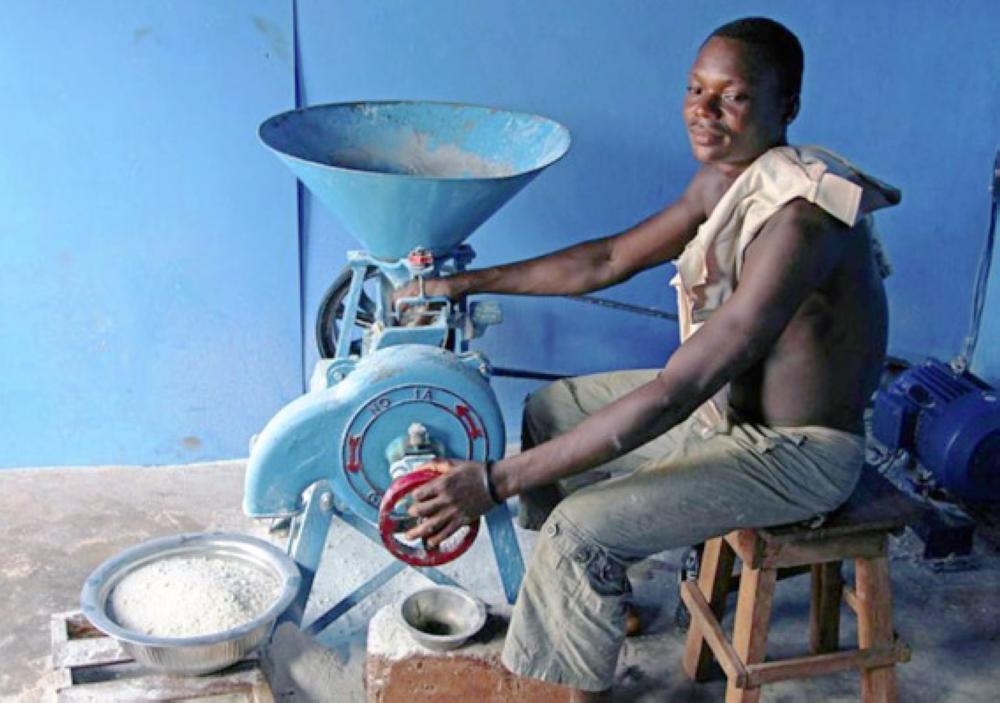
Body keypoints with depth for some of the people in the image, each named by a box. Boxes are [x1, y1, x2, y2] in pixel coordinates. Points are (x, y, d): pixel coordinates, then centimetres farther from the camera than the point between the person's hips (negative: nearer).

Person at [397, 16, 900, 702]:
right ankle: (596, 599, 27)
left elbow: (672, 395, -35)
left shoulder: (797, 222, -32)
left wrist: (497, 481, -34)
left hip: (797, 451, -9)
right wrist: (468, 282, 6)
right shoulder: (723, 179, -3)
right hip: (728, 401, 9)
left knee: (582, 527, -22)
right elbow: (608, 260, 9)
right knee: (549, 412, 12)